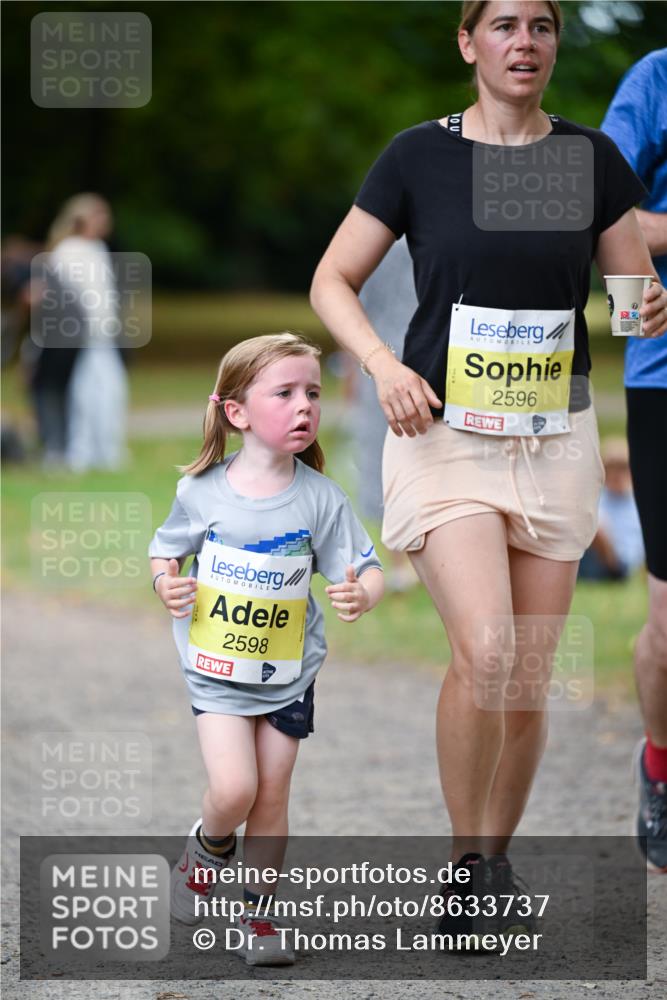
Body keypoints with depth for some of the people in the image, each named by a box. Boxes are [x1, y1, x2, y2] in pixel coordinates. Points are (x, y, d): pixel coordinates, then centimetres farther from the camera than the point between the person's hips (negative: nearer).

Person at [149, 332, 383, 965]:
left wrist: (361, 595, -29)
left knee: (271, 799, 6)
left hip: (289, 675, 2)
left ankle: (257, 915, 22)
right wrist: (166, 582, -15)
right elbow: (166, 549, 6)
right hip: (216, 670, -1)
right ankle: (207, 846, 20)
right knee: (234, 789, -14)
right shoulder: (202, 492, -9)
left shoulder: (320, 498, -8)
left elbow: (365, 568, -7)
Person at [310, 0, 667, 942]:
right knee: (485, 651, -21)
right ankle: (466, 861, -3)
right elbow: (332, 281, 3)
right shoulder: (419, 156, -2)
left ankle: (494, 868, 23)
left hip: (555, 440, 3)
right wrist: (384, 364, -14)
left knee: (529, 681, 4)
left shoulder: (592, 158, 4)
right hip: (444, 434, -3)